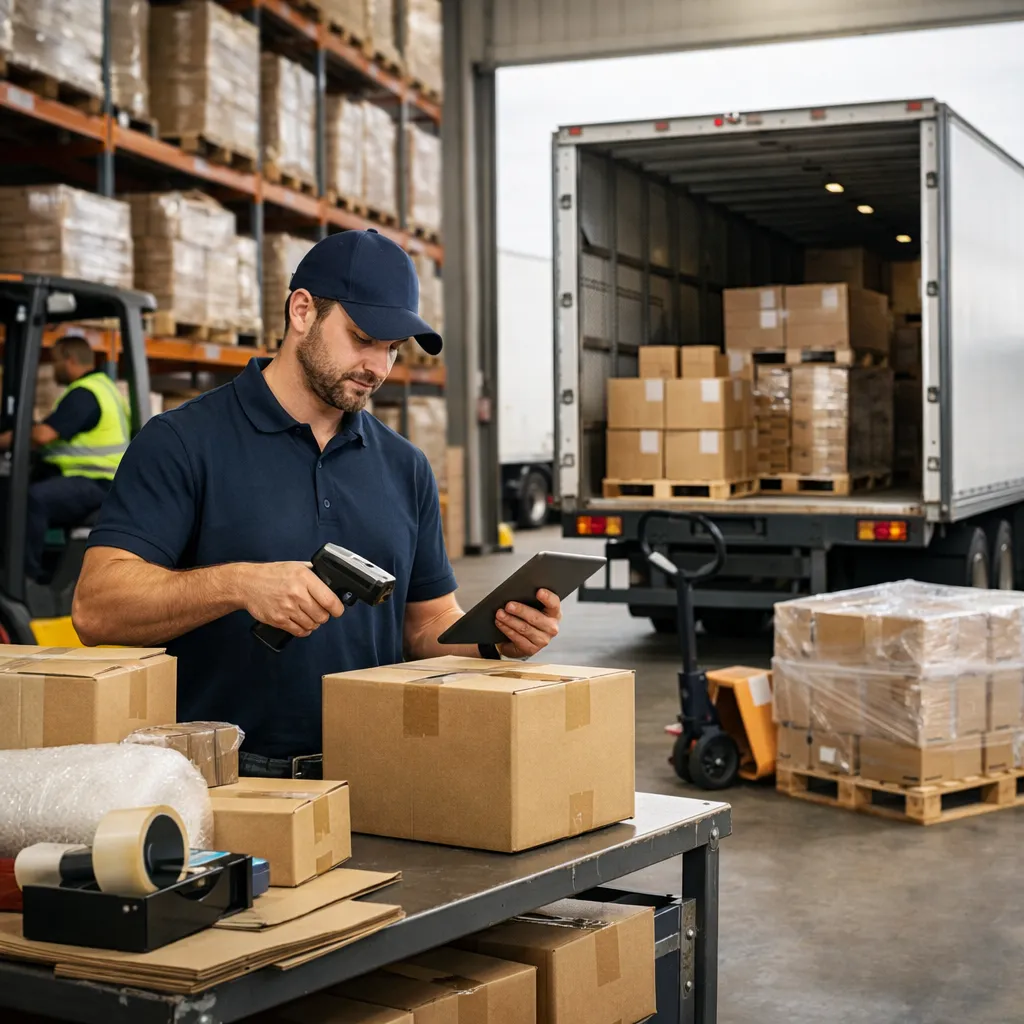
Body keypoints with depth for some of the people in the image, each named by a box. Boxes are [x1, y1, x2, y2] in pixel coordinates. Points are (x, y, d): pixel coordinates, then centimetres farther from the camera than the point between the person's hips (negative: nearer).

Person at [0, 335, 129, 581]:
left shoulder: (83, 394, -15)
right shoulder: (101, 385, 20)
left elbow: (41, 436, -24)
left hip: (94, 486, -12)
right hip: (96, 480, 12)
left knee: (33, 498, -32)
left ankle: (28, 575, -29)